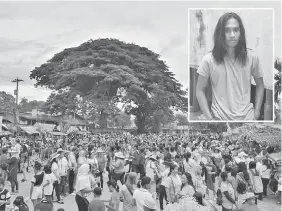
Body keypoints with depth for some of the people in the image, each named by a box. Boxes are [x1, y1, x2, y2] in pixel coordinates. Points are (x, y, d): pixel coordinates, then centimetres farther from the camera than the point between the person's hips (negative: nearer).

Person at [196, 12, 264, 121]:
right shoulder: (209, 60, -10)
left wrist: (257, 112, 1)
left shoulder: (252, 58, -4)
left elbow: (260, 85, 8)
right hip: (219, 117, -1)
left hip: (247, 116, 2)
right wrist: (210, 118, -8)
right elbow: (200, 90, -4)